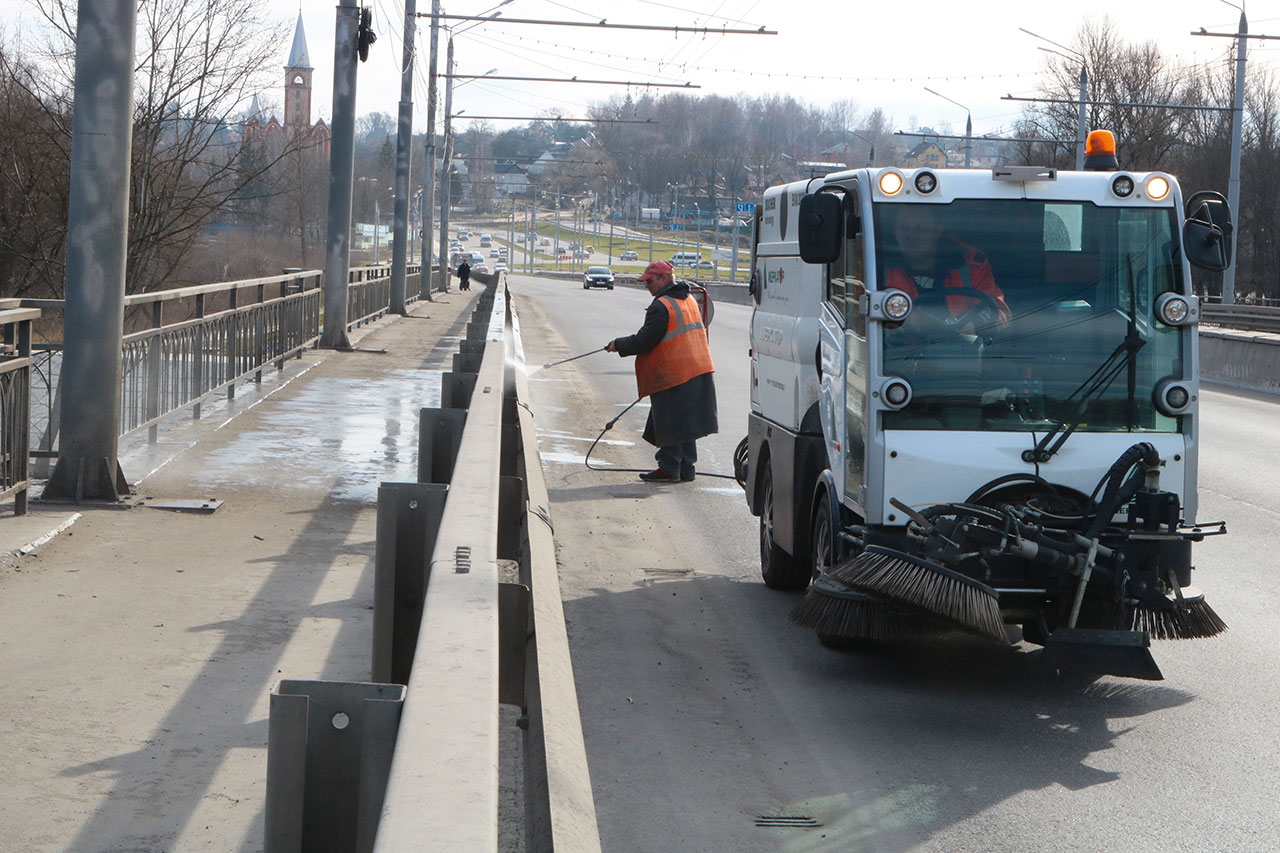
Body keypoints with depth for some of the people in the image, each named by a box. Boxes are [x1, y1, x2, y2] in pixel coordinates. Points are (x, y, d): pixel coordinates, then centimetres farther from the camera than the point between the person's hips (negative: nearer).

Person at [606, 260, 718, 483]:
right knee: (684, 421, 14)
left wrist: (618, 345, 0)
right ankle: (686, 469, 17)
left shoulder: (661, 307, -15)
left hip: (673, 376, -9)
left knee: (669, 422, -1)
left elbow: (644, 342, -16)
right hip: (698, 370, 9)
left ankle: (669, 469, 4)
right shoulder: (689, 300, 14)